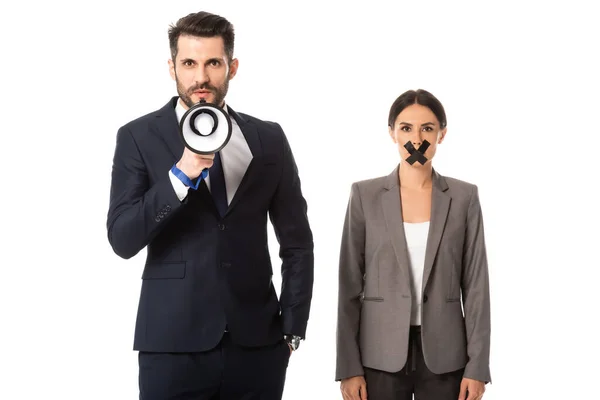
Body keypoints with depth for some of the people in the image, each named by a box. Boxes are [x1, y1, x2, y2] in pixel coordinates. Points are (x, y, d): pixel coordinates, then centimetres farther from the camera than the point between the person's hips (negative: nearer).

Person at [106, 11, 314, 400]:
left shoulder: (268, 138, 5)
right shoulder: (138, 137, -1)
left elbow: (297, 243, 9)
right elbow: (122, 240, -9)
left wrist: (292, 329, 4)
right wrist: (181, 174, -20)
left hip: (257, 342, 2)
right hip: (173, 343, -2)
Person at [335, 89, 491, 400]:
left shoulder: (464, 197, 2)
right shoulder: (365, 195, 0)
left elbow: (476, 285, 1)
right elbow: (350, 285, 0)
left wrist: (477, 365, -4)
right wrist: (348, 366, -5)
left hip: (443, 354, 1)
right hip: (382, 354, 0)